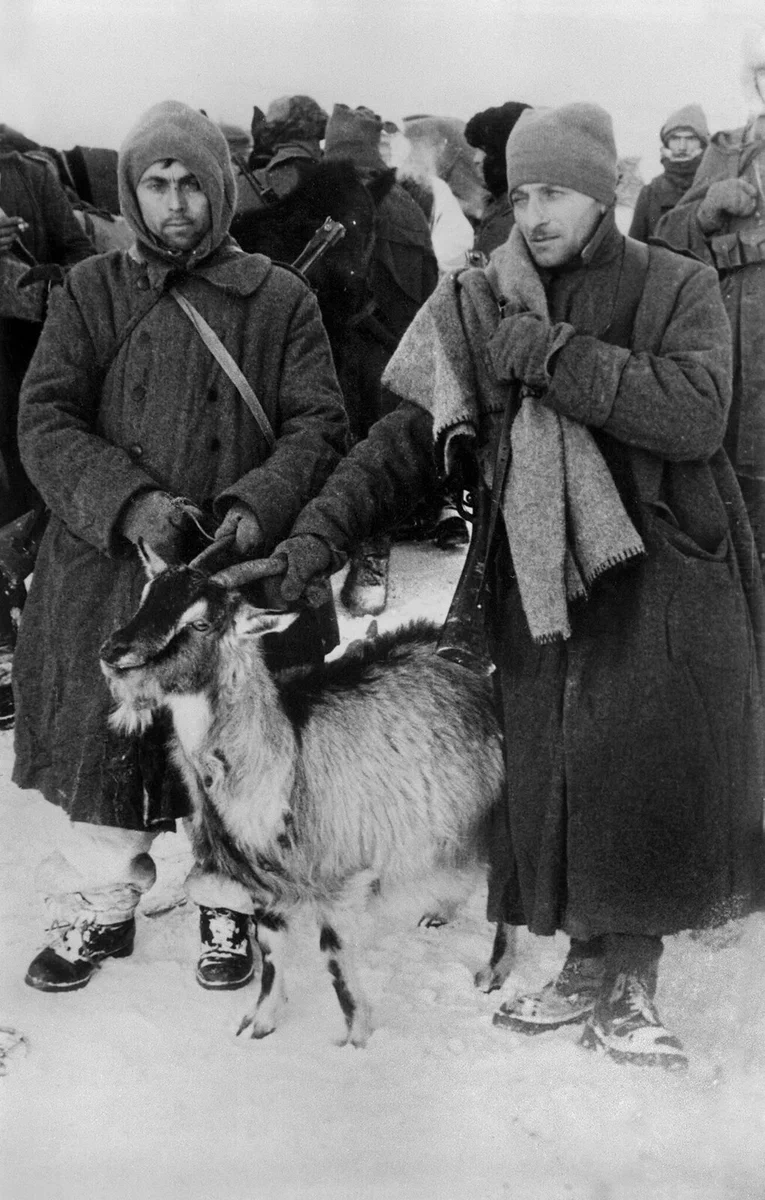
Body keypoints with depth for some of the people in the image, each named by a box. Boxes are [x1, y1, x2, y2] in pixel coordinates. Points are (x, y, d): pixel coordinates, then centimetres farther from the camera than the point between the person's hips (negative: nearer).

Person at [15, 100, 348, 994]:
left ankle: (227, 905, 31)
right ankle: (97, 906, 30)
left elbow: (319, 426, -2)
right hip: (109, 563, 1)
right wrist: (132, 503, -20)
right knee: (103, 740, 9)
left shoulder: (279, 299, 2)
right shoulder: (90, 294, 5)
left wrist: (258, 507, -20)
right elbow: (45, 422, -4)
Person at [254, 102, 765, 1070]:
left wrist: (556, 356, -18)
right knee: (554, 775, 2)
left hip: (664, 572, -2)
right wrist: (320, 531, -12)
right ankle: (587, 967, 21)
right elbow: (408, 437, 1)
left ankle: (628, 987, 14)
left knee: (656, 779, -3)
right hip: (539, 575, 2)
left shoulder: (677, 288, 1)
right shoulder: (482, 307, 7)